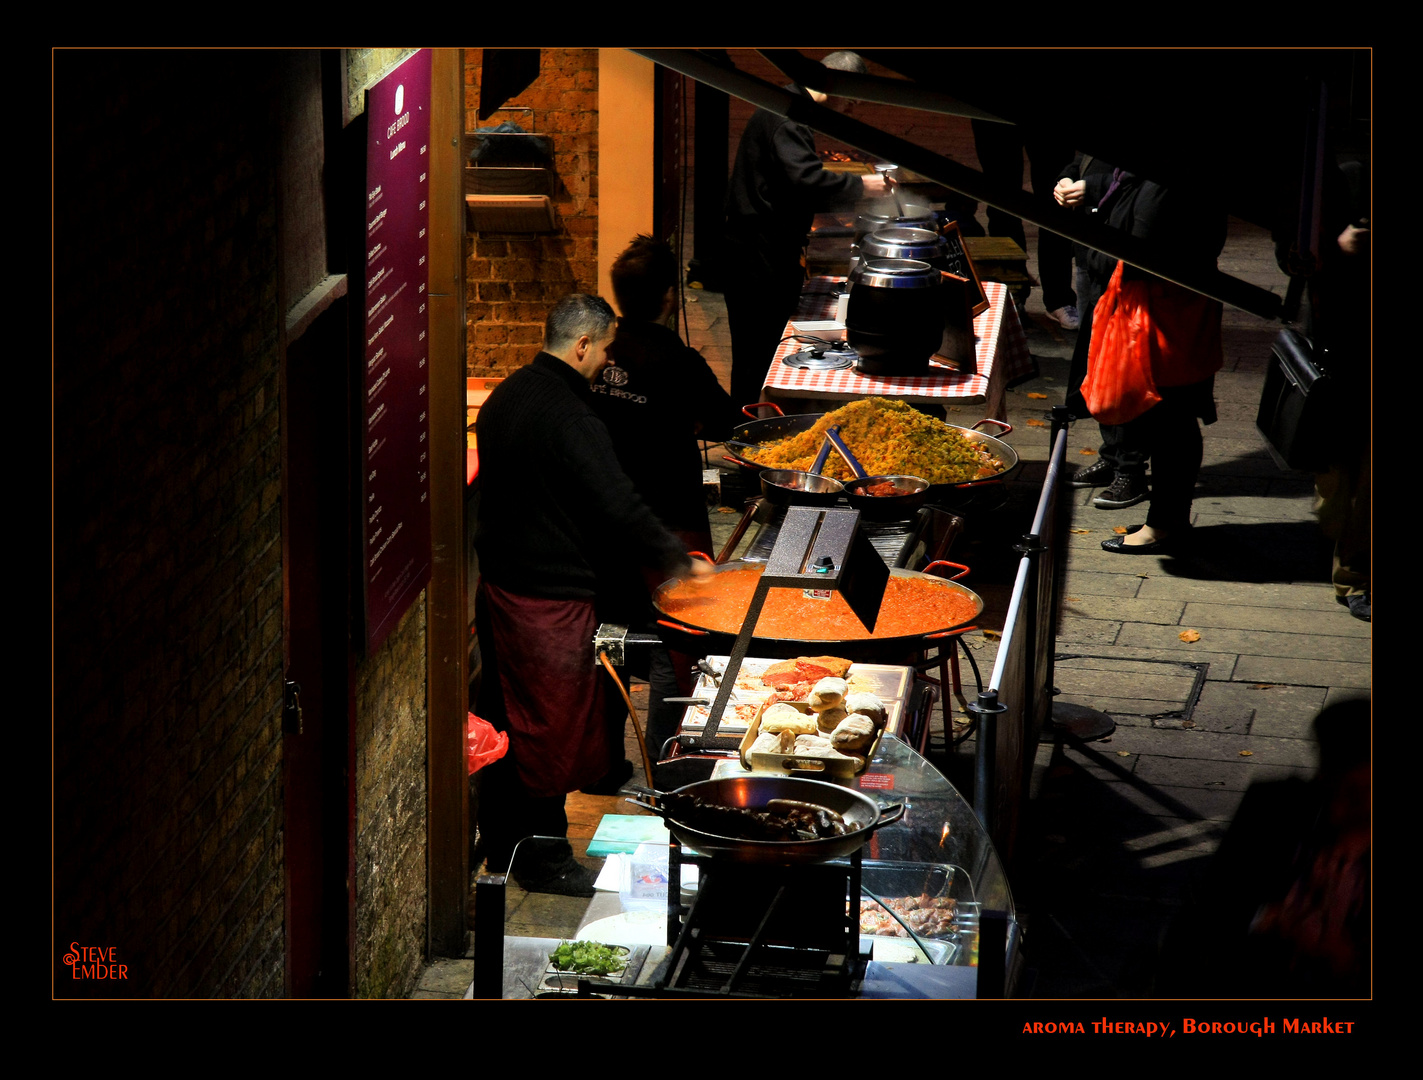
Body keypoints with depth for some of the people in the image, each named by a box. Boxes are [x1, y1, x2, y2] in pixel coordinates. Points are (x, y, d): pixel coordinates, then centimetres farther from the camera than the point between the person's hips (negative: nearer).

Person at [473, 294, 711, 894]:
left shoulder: (507, 395, 8)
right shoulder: (568, 416, -22)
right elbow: (617, 508, -23)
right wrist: (677, 560, -12)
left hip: (498, 577, 10)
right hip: (549, 594, -10)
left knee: (509, 719, 18)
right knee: (554, 726, 2)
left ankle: (504, 844, 29)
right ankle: (544, 860, 12)